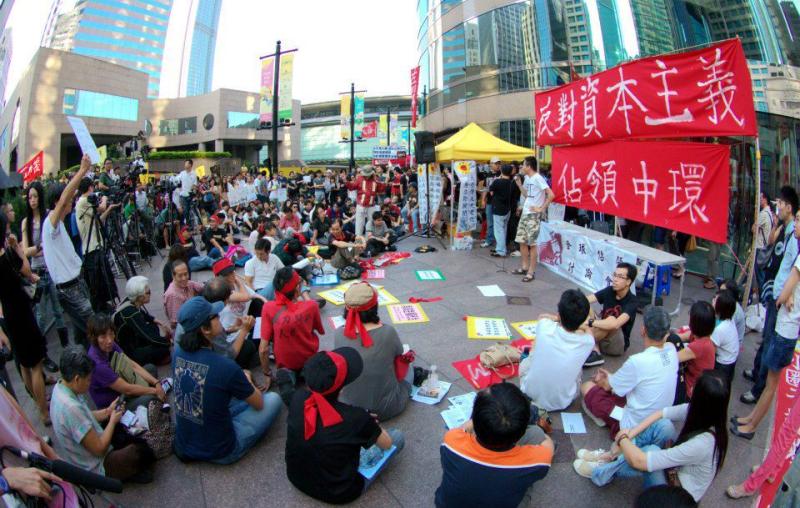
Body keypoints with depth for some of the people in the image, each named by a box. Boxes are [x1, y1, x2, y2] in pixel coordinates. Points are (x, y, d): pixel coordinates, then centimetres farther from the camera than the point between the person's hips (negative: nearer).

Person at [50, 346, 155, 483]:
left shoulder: (60, 387, -7)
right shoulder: (71, 408, -37)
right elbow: (99, 449, -28)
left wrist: (107, 411, -2)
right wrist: (113, 421, -14)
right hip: (95, 468, -10)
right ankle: (128, 473, 10)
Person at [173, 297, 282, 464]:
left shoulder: (178, 355, -10)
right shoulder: (225, 367, -29)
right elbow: (259, 404, -9)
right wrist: (247, 380, 9)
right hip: (219, 453, -7)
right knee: (273, 398, 6)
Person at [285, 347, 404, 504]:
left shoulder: (298, 398, -18)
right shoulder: (354, 417, -31)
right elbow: (387, 444, -10)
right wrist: (369, 425, 10)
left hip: (297, 478, 5)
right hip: (338, 493, -5)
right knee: (398, 436, 10)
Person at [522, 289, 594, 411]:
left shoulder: (545, 328, -22)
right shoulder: (588, 341, -19)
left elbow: (542, 316, 6)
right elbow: (586, 329, 9)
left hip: (531, 395, 0)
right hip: (561, 403, 0)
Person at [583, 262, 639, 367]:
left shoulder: (631, 301, -21)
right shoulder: (609, 291, -6)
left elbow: (616, 324, -39)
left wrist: (589, 322, -40)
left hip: (618, 345, -6)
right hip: (601, 339, 6)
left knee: (611, 320, -34)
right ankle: (595, 352, -25)